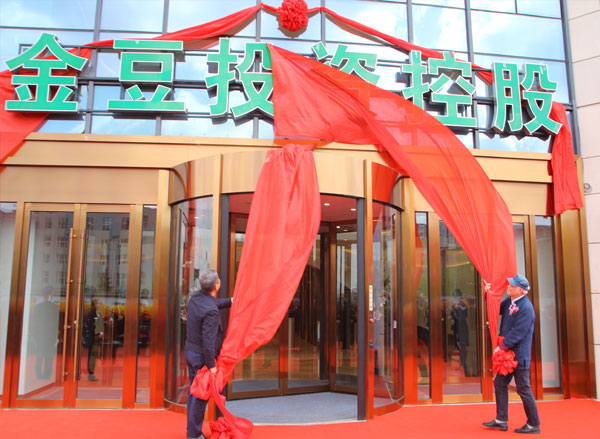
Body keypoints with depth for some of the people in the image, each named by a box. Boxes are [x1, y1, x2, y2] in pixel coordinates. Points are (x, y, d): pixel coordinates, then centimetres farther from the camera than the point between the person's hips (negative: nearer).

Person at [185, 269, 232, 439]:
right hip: (202, 357, -9)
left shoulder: (196, 296, -2)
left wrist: (230, 301, 25)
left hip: (190, 351, 9)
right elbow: (208, 341, -26)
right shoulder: (211, 312, -28)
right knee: (201, 396, 4)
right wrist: (211, 365, -17)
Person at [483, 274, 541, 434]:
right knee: (500, 383, 10)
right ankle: (501, 420, 18)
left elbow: (518, 333, -23)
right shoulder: (509, 301, 7)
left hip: (519, 355, -9)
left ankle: (534, 424, 17)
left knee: (523, 389, 2)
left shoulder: (526, 308, -20)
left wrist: (501, 347, -18)